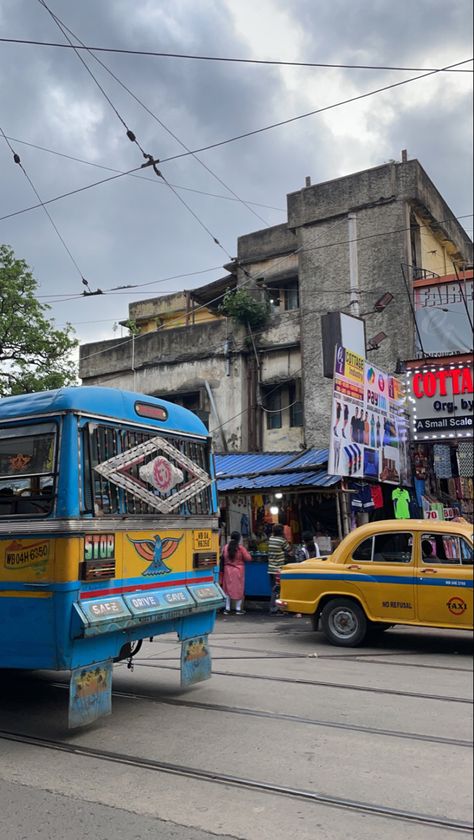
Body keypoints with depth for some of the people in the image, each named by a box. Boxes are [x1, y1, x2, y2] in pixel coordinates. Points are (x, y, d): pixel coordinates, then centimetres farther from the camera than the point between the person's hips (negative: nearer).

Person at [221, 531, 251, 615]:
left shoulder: (225, 547, -3)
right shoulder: (240, 548, -13)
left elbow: (222, 558, 2)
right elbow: (248, 558, -11)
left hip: (228, 570, 3)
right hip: (238, 570, -3)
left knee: (228, 589, 10)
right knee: (239, 589, 7)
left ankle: (227, 608, 11)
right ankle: (238, 609, 12)